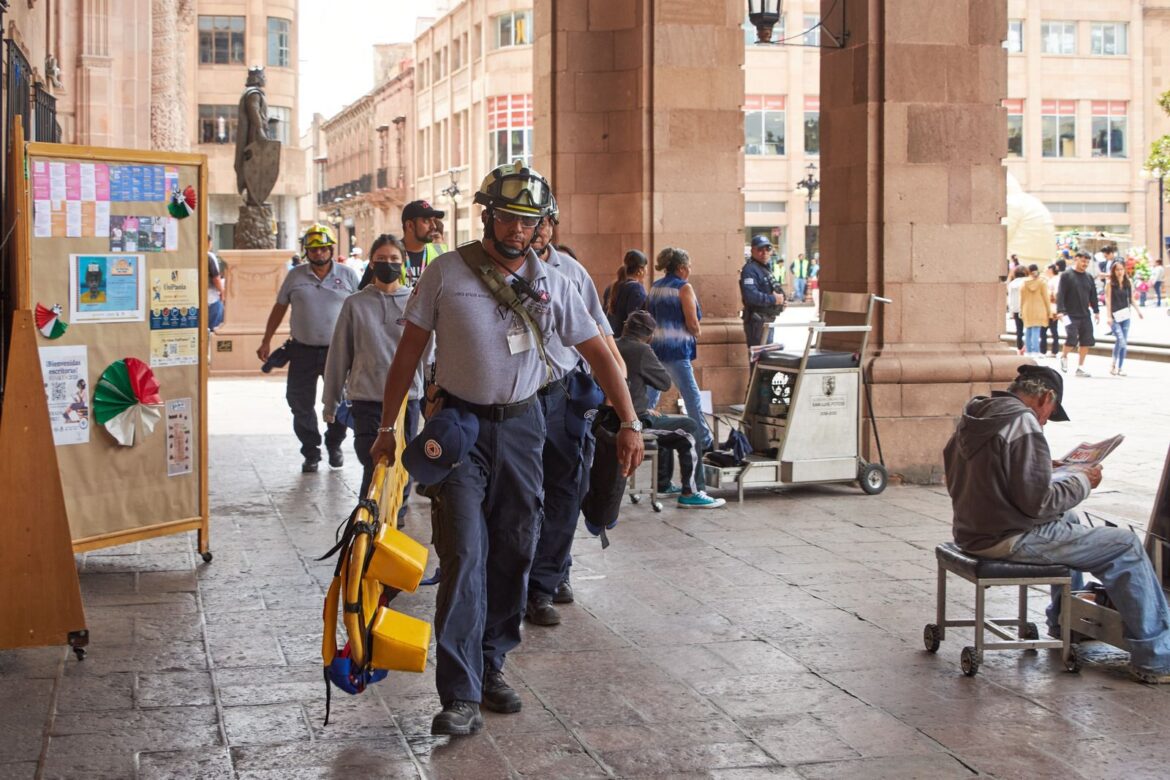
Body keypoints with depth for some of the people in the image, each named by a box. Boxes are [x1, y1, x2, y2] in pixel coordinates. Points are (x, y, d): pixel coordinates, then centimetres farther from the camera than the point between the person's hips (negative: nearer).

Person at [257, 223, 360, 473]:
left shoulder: (348, 275, 2)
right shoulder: (295, 276, 5)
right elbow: (279, 308, 11)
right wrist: (266, 342, 7)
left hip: (338, 350, -1)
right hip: (303, 350, 1)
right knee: (301, 405, 2)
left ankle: (334, 445, 26)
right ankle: (311, 453, 14)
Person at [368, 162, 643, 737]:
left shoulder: (551, 283, 3)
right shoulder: (446, 273, -4)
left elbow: (597, 352, 6)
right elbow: (409, 351, 0)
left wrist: (629, 423, 1)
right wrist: (387, 426, -1)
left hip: (522, 423, 3)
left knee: (514, 552, 6)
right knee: (465, 553, -11)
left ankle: (491, 666, 22)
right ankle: (460, 695, -11)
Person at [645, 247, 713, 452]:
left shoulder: (654, 287, 12)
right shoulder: (684, 288, -8)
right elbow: (692, 323, -13)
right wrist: (697, 334, 6)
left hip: (654, 346, 7)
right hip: (676, 348, -7)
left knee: (649, 396, 11)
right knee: (692, 397, 0)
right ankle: (704, 442, 5)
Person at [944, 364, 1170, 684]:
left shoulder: (974, 416, 8)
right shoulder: (1023, 424, -19)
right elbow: (1039, 502, -21)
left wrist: (1053, 472, 20)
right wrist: (1082, 480, -6)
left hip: (971, 532, 10)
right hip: (1008, 541, -10)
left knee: (1068, 520, 33)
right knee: (1126, 546, -3)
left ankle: (1064, 623, 39)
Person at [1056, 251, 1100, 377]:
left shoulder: (1088, 277, 13)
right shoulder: (1066, 275, -4)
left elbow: (1093, 295, 19)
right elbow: (1060, 294, -10)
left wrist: (1096, 311, 14)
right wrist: (1060, 311, -18)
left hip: (1085, 315, 6)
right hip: (1071, 315, -6)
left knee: (1086, 341, 2)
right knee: (1072, 339, -12)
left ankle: (1080, 367, 12)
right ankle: (1064, 357, 18)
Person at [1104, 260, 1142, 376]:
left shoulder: (1128, 283, 7)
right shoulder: (1110, 283, -3)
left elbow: (1131, 299, 14)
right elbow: (1108, 300, -7)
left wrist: (1138, 311, 10)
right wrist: (1108, 316, -14)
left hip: (1125, 316, 4)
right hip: (1114, 316, -4)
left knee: (1124, 342, 4)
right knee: (1120, 340, -17)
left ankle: (1120, 367, 12)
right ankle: (1113, 364, 0)